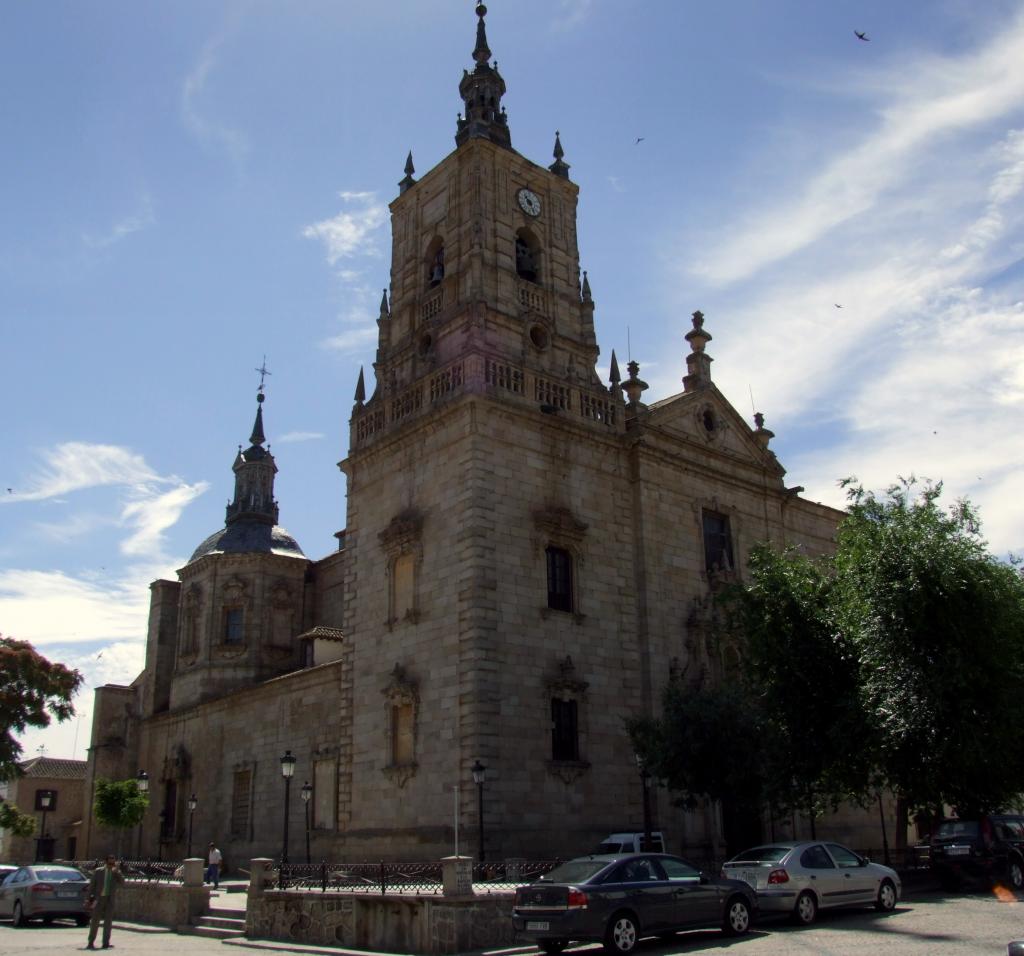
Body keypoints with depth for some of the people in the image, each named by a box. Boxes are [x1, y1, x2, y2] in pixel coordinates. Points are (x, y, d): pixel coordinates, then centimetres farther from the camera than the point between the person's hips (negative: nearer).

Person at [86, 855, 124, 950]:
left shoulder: (117, 873, 5)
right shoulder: (98, 871, 2)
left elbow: (122, 881, -11)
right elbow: (92, 885, 4)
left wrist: (116, 871, -19)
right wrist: (90, 898, -2)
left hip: (110, 899, 1)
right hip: (99, 898, -1)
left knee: (108, 921, 3)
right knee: (95, 921, 2)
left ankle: (106, 943, 8)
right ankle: (91, 943, 11)